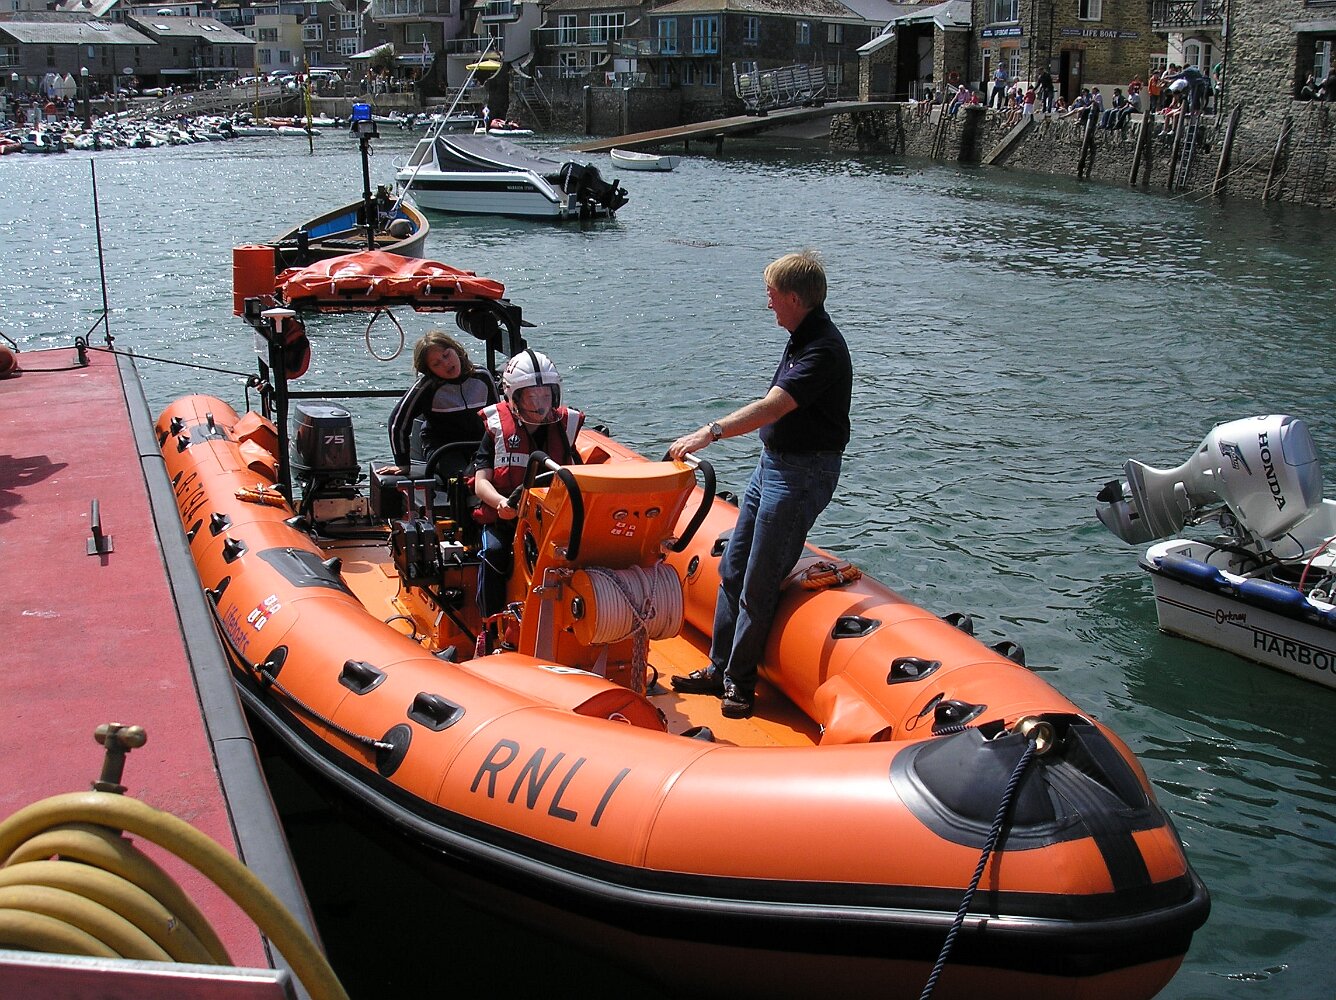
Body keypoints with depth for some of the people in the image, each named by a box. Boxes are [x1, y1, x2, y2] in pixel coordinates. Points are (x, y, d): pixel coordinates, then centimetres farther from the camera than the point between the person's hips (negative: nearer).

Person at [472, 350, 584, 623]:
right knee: (494, 551, -30)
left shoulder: (563, 428, 9)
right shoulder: (498, 430, 0)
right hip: (504, 518, -1)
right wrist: (500, 502, -26)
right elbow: (481, 481, -4)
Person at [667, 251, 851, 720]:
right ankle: (719, 668, 22)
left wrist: (711, 431, -38)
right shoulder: (802, 337, 10)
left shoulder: (823, 349, -22)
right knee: (732, 569, 13)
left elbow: (772, 407, -32)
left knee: (758, 585, -4)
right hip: (772, 463, 10)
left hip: (801, 474, -10)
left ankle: (740, 681, 9)